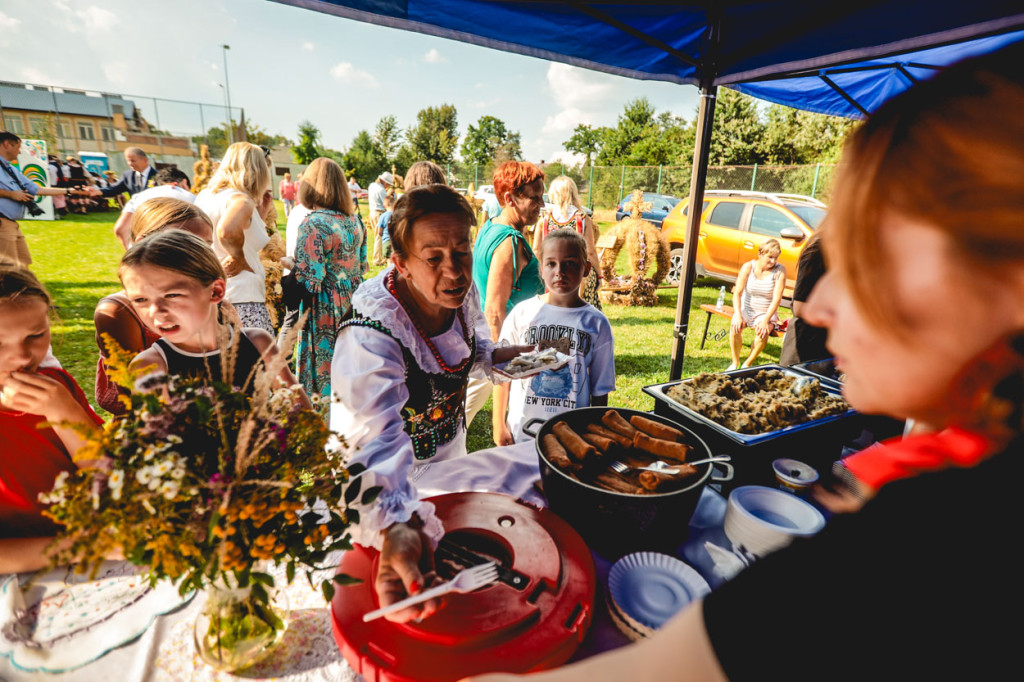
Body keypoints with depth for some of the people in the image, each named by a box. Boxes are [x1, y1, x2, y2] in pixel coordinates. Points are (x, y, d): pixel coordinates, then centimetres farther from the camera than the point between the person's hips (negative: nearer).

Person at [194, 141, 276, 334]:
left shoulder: (205, 196, 16)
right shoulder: (241, 200, -10)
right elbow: (227, 231, -32)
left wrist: (261, 213, 22)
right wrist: (239, 259, -15)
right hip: (242, 300, -9)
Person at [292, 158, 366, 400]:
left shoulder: (313, 224, -16)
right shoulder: (354, 220, 4)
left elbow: (310, 281, -19)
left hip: (326, 312, -7)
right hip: (354, 305, 7)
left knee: (324, 379, 7)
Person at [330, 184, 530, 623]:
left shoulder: (461, 292, -18)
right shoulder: (370, 333, -39)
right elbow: (378, 437, -51)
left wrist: (493, 357, -16)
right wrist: (396, 528, -67)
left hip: (450, 444, 7)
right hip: (389, 472, -6)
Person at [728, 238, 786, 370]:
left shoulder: (780, 270, -9)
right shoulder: (748, 267, -7)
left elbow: (777, 299, -14)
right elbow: (737, 293, -12)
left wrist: (765, 321, -27)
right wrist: (737, 315, -28)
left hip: (766, 313, -1)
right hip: (746, 309, 1)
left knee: (763, 332, -31)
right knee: (735, 326, -30)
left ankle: (747, 364, -10)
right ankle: (735, 362, -11)